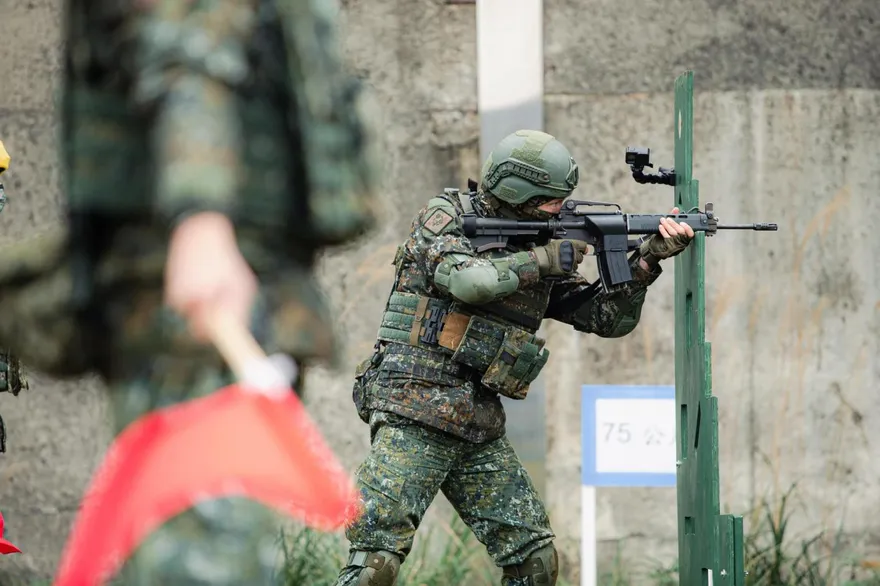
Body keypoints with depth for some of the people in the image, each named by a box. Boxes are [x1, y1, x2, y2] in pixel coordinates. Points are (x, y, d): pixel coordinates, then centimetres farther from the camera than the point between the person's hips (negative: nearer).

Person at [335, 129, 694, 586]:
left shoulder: (539, 252, 15)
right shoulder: (446, 216, -2)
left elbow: (609, 318, 15)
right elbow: (465, 279, -22)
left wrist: (647, 260, 1)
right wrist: (543, 261, -12)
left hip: (480, 431, 7)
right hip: (414, 421, -7)